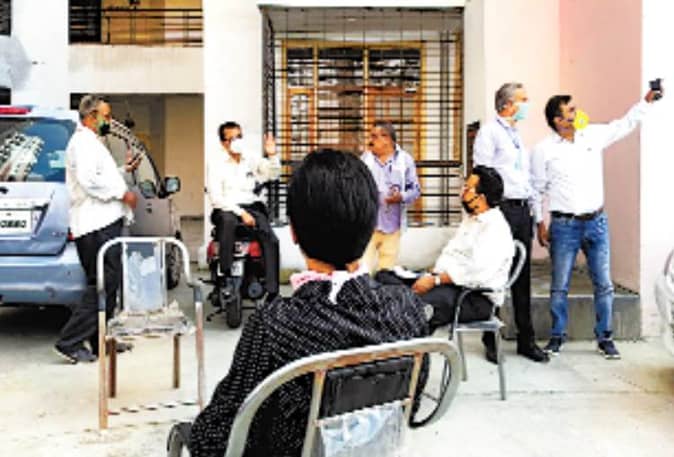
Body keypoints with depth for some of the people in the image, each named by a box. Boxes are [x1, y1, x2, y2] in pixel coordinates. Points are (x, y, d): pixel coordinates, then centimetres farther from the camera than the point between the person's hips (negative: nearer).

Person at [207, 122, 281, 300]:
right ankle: (226, 277, -35)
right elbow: (216, 198, -6)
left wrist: (272, 155, -15)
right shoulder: (216, 165, 4)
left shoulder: (252, 160, 15)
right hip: (227, 209, -3)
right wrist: (240, 212, -16)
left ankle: (272, 293, -26)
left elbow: (273, 174, 4)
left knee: (271, 240, -23)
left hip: (252, 207, 3)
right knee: (227, 220, -39)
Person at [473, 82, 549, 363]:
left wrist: (532, 207, 17)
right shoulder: (489, 132, -4)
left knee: (523, 277, 11)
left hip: (522, 209, 8)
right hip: (501, 208, -8)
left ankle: (526, 340, 19)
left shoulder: (517, 135, 20)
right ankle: (491, 341, 6)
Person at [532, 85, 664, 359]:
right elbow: (537, 190, 0)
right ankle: (557, 337, 18)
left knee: (604, 284, 6)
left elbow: (626, 124, 12)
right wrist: (540, 223, -2)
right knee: (559, 287, 4)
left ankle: (605, 338, 18)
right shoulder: (544, 150, -4)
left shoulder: (593, 135, 5)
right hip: (564, 225, -3)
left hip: (596, 222, 3)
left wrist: (648, 99, 1)